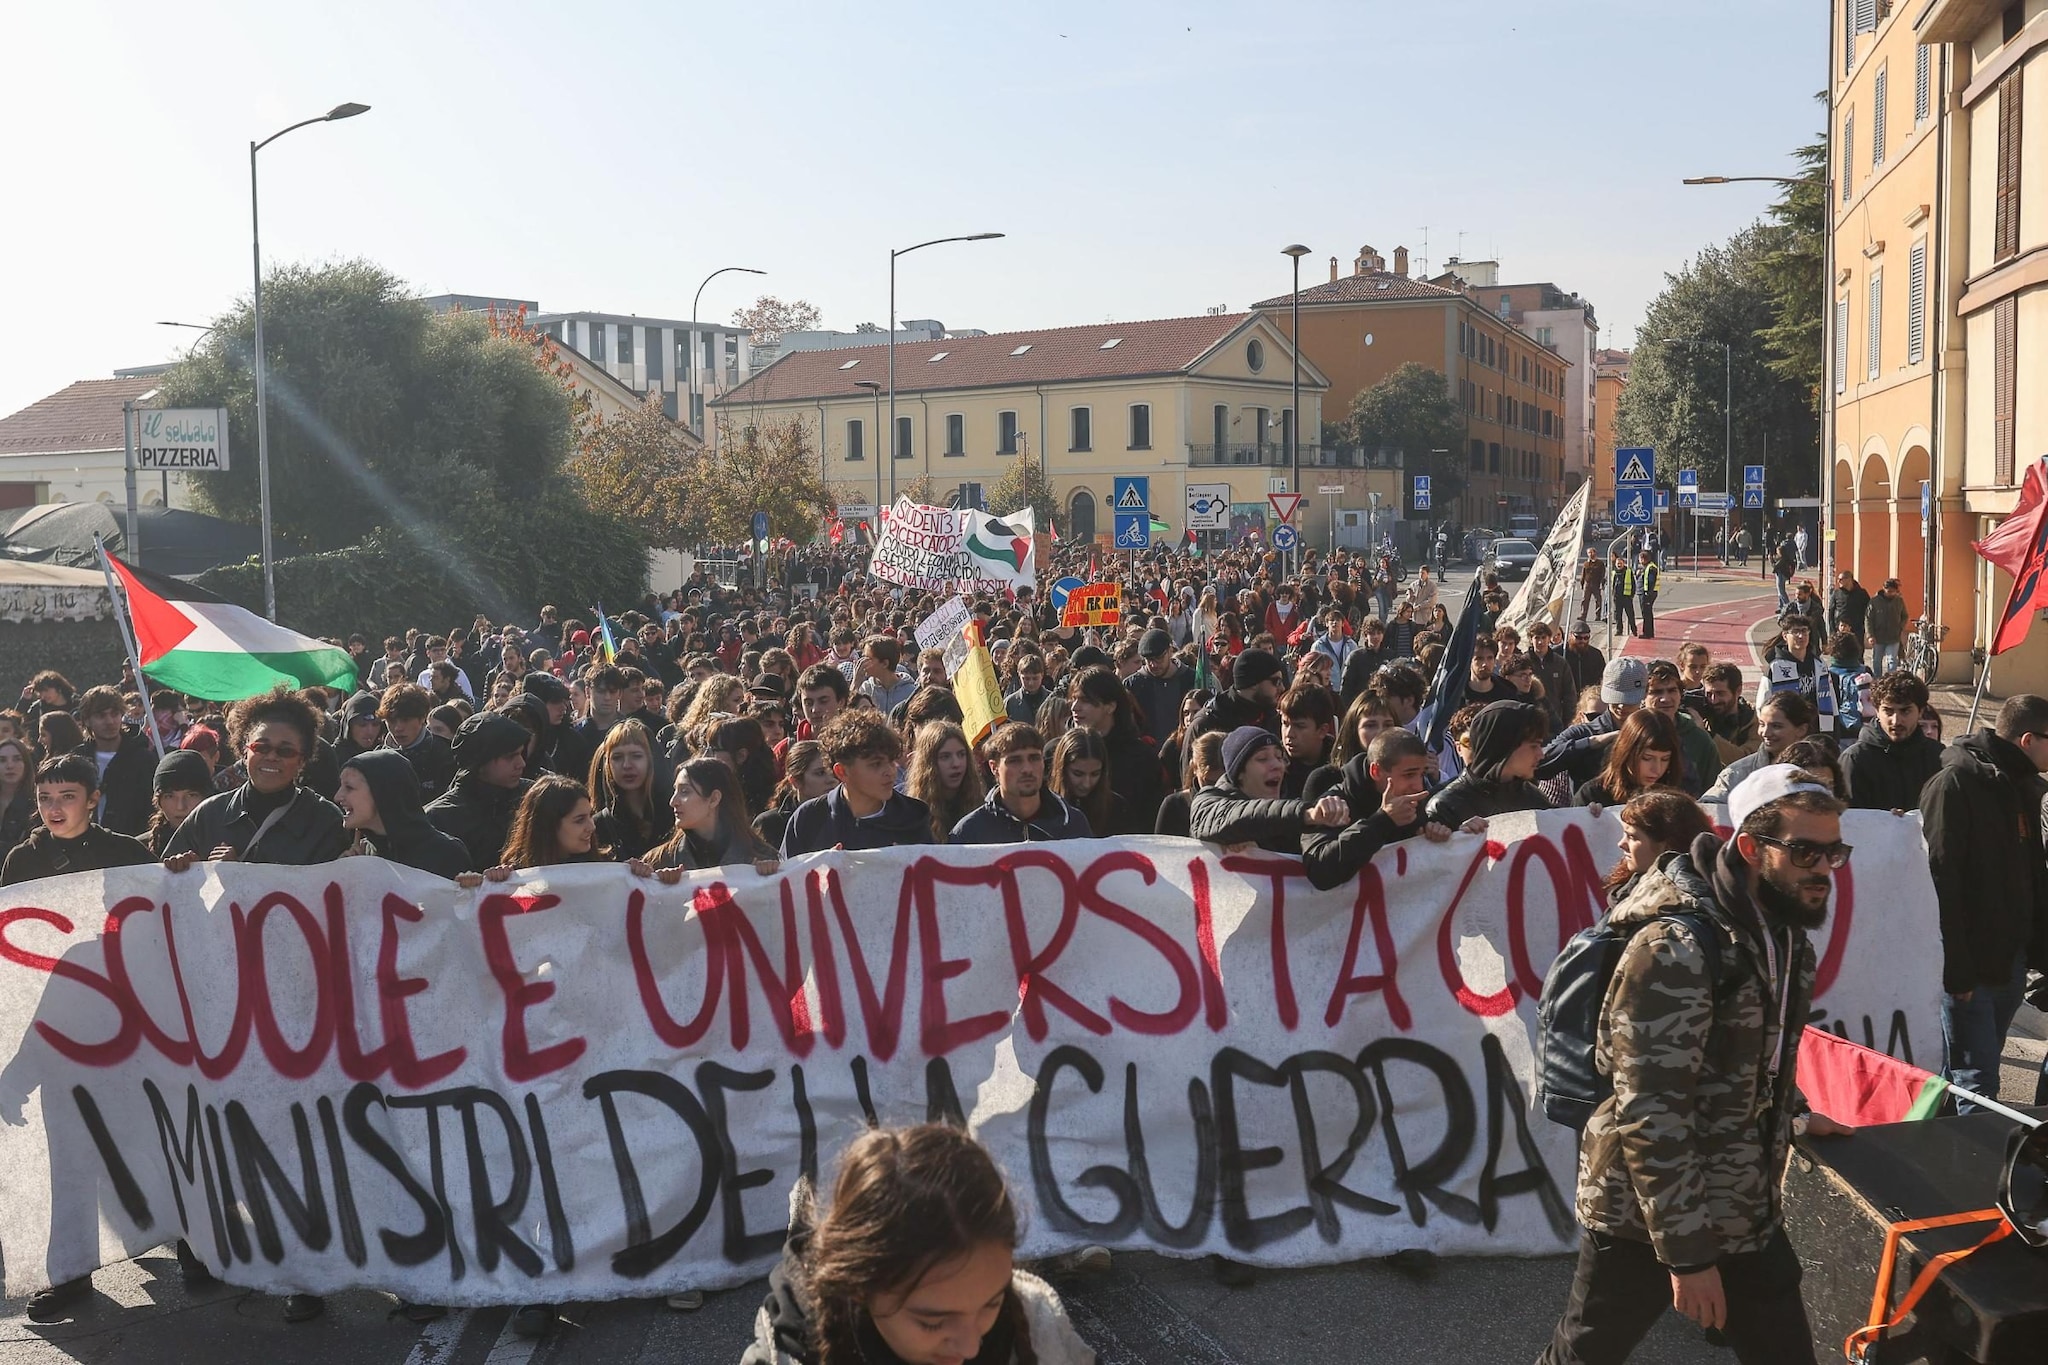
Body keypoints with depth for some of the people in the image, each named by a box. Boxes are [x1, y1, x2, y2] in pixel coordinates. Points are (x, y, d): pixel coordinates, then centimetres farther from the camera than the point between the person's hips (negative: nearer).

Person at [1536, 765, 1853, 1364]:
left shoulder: (1786, 936, 4)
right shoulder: (1675, 949, -24)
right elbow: (1650, 1117, -25)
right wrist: (1689, 1254, -23)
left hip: (1747, 1213, 7)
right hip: (1646, 1217, -7)